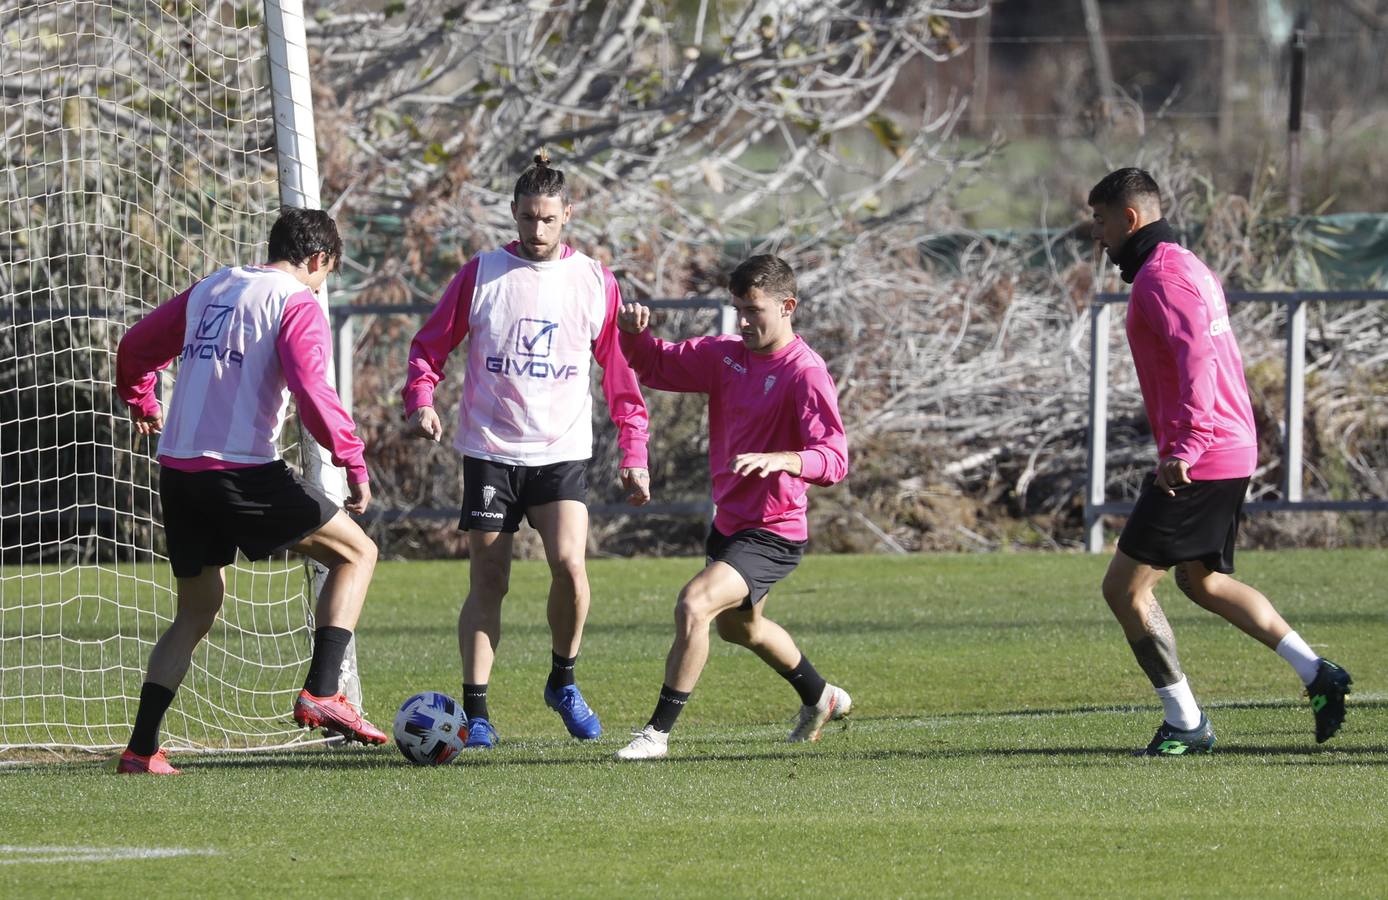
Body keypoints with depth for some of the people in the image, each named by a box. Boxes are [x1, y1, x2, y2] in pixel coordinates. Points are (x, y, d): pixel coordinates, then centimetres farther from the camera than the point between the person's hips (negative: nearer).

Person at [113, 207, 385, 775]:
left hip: (178, 471, 7)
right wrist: (354, 463, -12)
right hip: (241, 469, -7)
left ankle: (141, 749, 9)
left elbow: (135, 346, 25)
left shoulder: (210, 289, 17)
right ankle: (320, 695, -8)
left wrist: (140, 402, 44)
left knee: (198, 610, 18)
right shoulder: (297, 303, -4)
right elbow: (312, 393, -18)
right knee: (356, 553, 6)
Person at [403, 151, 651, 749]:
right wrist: (421, 400, -12)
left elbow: (620, 374, 10)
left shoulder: (595, 283, 4)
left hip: (563, 452, 0)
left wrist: (634, 456, 6)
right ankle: (475, 714, 5)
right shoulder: (480, 275, 1)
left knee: (569, 564, -18)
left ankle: (563, 683, 5)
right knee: (487, 582, -2)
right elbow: (429, 345, 7)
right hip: (490, 450, 0)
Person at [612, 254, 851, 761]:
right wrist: (634, 333, -10)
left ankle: (658, 733, -18)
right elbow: (657, 367, 12)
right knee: (739, 627, 30)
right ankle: (820, 698, 55)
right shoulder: (726, 355, 2)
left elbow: (833, 460, -29)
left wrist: (777, 460, -47)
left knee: (693, 605, -26)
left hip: (772, 534, -9)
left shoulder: (805, 373, -21)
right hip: (729, 523, 9)